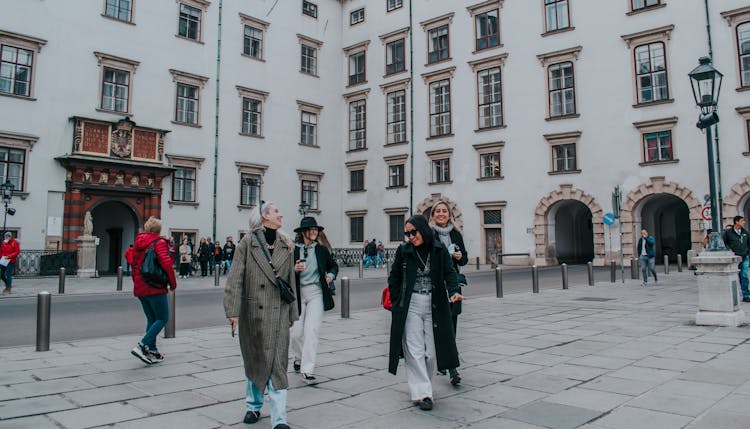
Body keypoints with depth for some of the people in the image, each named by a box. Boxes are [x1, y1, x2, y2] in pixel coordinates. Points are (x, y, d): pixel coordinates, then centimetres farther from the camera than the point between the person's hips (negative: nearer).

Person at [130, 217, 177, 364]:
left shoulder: (138, 242, 12)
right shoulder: (159, 242, -10)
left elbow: (134, 264, 18)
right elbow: (166, 263, -20)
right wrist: (173, 283, -9)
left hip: (140, 288, 8)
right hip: (155, 288, -8)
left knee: (151, 319, 15)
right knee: (163, 318, -1)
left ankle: (152, 352, 15)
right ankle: (141, 346, -14)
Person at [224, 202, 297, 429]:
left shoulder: (286, 246, 9)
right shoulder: (248, 242, -2)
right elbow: (235, 278, -7)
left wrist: (292, 313, 16)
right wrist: (233, 311, -15)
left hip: (278, 313, 2)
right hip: (253, 311, -1)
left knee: (277, 363, -3)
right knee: (254, 360, 13)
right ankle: (253, 406, 33)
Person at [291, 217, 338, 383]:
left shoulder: (321, 250, 6)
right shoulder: (292, 250, 0)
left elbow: (334, 265, 21)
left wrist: (330, 275, 2)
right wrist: (294, 269, -16)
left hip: (316, 293, 0)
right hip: (297, 293, 0)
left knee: (311, 330, -11)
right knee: (296, 333, 7)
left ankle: (307, 370, -7)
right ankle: (298, 358, 38)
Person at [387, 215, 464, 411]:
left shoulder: (439, 250, 0)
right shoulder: (404, 251, 0)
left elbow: (449, 273, -2)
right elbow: (394, 278, 9)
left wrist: (454, 292, -20)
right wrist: (396, 303, 3)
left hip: (434, 306, 1)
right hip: (411, 305, -1)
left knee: (433, 351, 5)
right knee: (415, 350, -4)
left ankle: (421, 385, 26)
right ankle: (421, 393, 3)